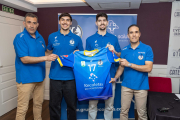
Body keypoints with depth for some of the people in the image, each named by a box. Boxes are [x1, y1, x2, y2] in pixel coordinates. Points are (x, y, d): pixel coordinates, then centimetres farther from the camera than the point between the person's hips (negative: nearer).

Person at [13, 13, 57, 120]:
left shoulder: (40, 37, 9)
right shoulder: (20, 38, -12)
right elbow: (24, 59, -19)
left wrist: (53, 55, 8)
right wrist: (46, 58, -23)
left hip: (40, 77, 7)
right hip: (26, 78, -6)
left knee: (38, 103, 19)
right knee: (22, 108, 2)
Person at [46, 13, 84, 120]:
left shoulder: (77, 39, 5)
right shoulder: (52, 37, 7)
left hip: (71, 77, 0)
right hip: (55, 76, 1)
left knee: (72, 104, 11)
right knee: (54, 105, 11)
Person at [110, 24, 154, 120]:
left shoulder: (147, 49, -7)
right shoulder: (124, 50, 4)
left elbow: (148, 68, -16)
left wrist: (129, 64, -18)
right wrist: (115, 78, 0)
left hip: (141, 86, -2)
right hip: (126, 86, 3)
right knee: (123, 111, 12)